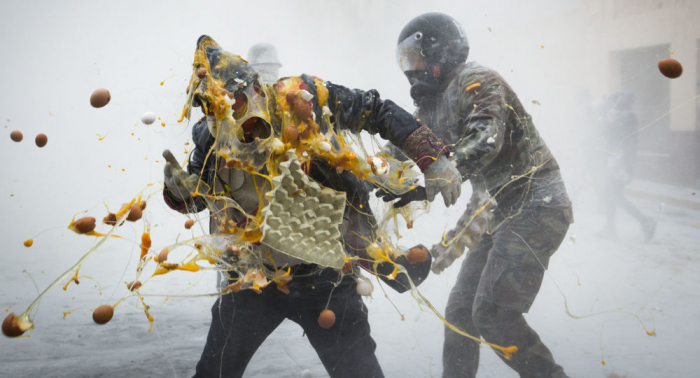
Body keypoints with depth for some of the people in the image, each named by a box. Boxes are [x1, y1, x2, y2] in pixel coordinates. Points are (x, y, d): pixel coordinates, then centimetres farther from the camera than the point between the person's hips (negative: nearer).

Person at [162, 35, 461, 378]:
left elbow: (379, 112, -5)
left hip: (323, 274, -2)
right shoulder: (213, 138, -5)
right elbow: (193, 198, 8)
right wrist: (179, 185, -17)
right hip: (255, 277, 3)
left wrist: (434, 160, -10)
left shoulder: (302, 99, -14)